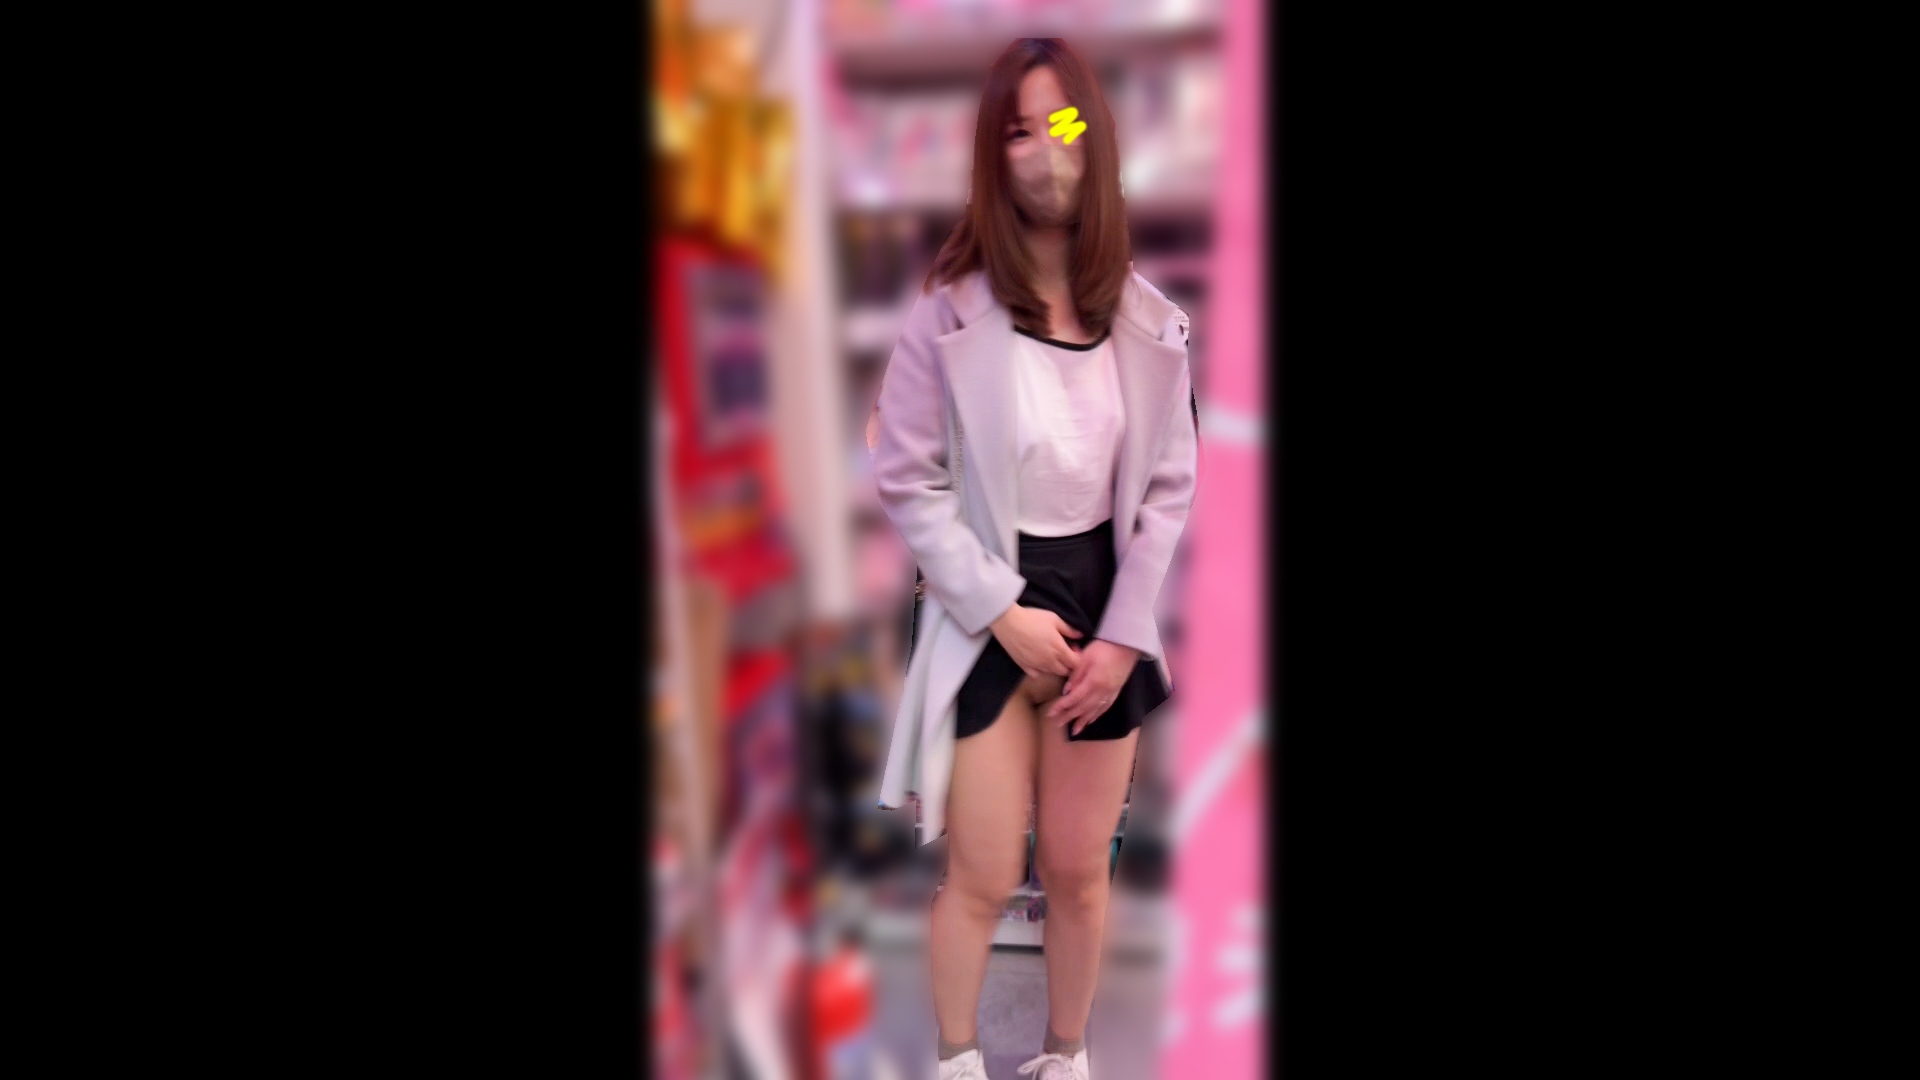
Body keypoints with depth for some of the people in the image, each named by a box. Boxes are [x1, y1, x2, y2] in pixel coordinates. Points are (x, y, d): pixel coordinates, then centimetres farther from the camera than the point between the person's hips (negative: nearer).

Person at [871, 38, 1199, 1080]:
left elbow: (1168, 486, 1)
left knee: (1078, 871, 12)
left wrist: (1121, 637, -7)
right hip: (988, 614, -2)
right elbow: (905, 479, -10)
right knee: (984, 877, 5)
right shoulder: (951, 308, -11)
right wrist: (1003, 612, -14)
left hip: (1102, 607, 3)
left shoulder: (1148, 319, -2)